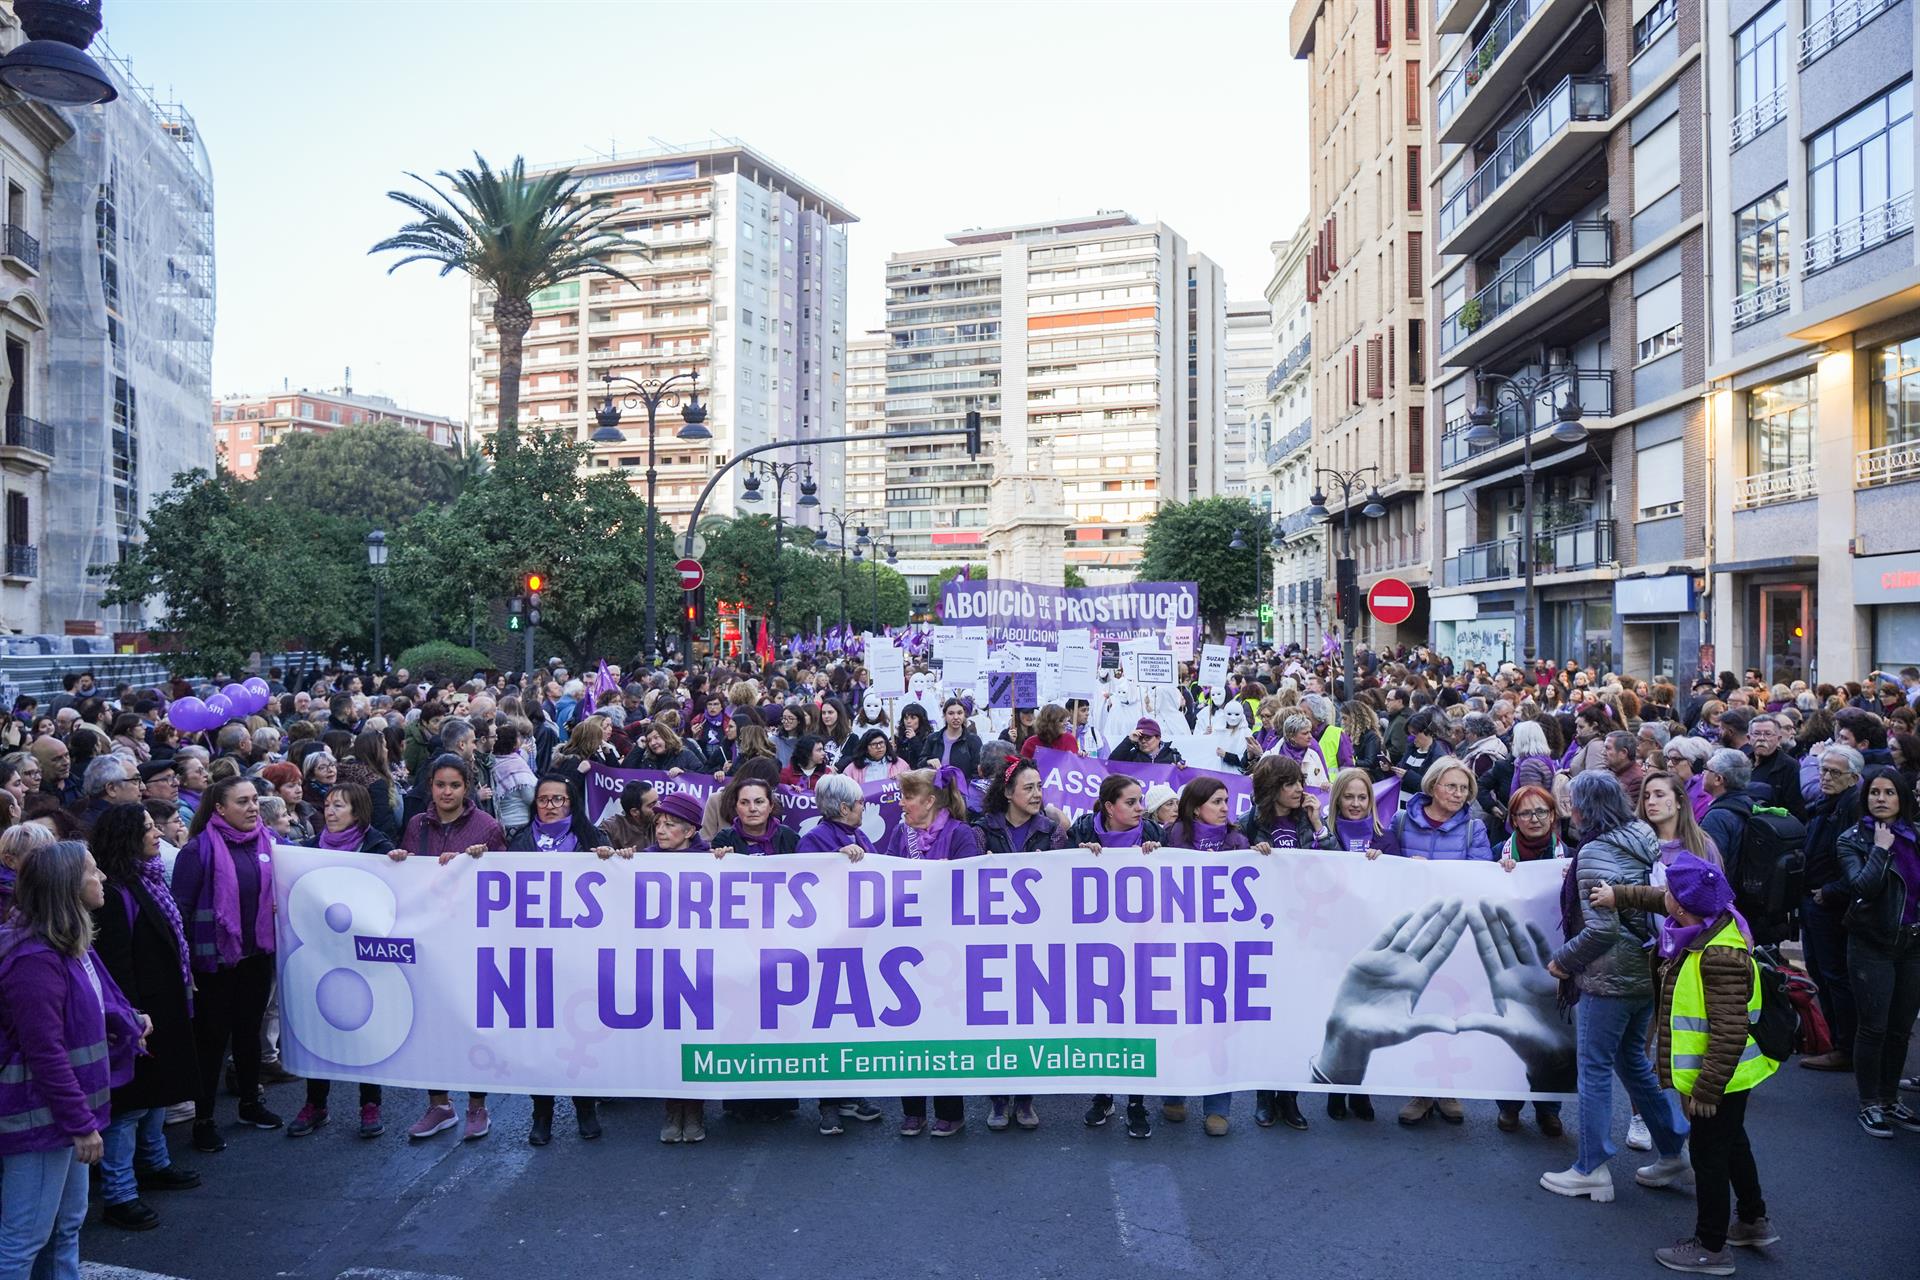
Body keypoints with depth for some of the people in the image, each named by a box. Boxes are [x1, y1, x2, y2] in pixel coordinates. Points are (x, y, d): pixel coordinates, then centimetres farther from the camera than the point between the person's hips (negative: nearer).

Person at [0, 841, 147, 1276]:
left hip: (67, 1110, 10)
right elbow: (46, 1053, -26)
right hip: (40, 1117, -10)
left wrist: (127, 1019, 6)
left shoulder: (70, 944, 6)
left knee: (67, 1226, 21)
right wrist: (81, 1124, -21)